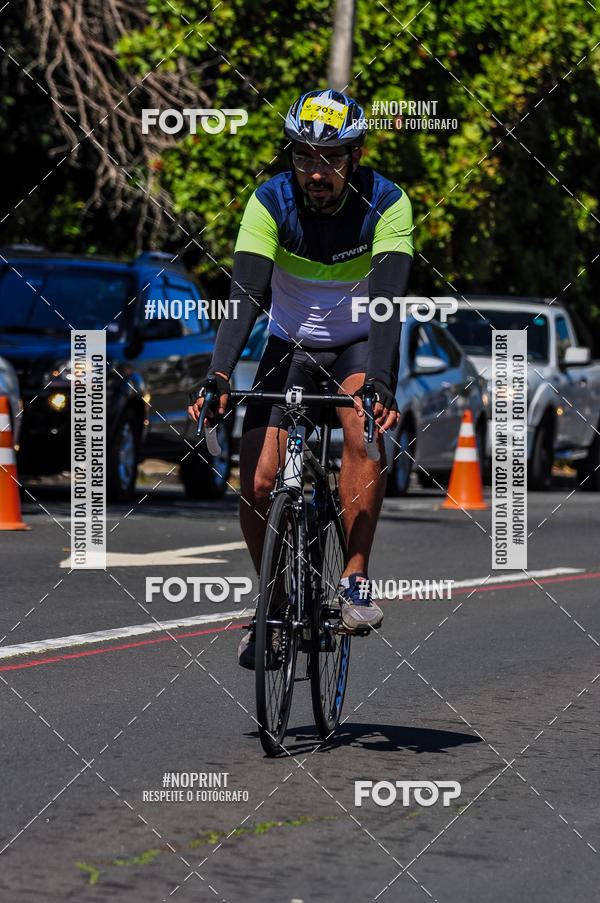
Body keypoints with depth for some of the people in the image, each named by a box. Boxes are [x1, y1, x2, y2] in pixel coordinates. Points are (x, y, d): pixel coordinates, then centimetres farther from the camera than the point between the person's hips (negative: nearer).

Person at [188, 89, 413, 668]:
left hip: (358, 344, -1)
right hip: (291, 345, 1)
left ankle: (355, 582, -22)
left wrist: (380, 383, -48)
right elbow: (245, 296, -29)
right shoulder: (270, 202, -20)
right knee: (257, 480, -14)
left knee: (365, 430, -33)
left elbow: (386, 302, -33)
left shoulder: (386, 204, -23)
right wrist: (218, 375, -44)